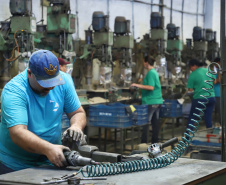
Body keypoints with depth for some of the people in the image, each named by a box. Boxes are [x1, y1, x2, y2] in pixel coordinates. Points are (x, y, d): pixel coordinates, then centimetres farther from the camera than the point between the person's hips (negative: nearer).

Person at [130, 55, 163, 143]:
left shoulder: (150, 73, -15)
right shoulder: (155, 72, 14)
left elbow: (151, 87, -23)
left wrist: (138, 85, -21)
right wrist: (140, 85, 29)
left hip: (150, 101, -9)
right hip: (157, 101, 10)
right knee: (155, 121, 11)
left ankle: (144, 142, -4)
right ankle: (155, 141, 17)